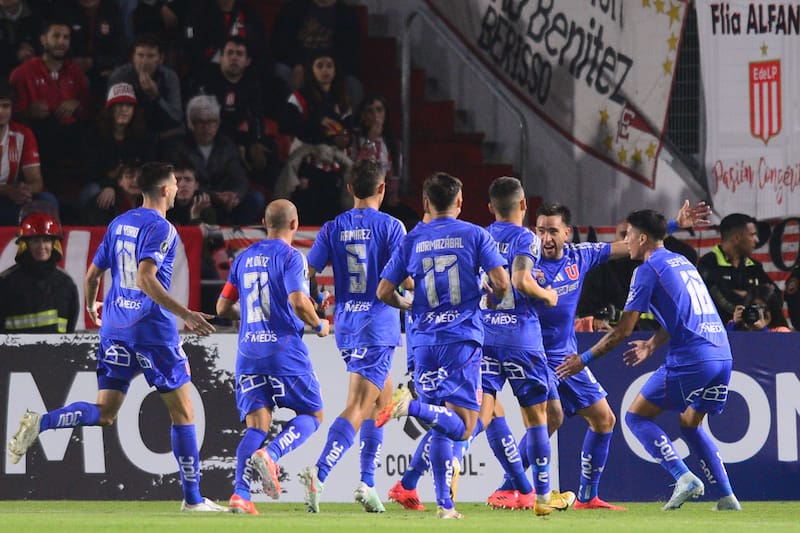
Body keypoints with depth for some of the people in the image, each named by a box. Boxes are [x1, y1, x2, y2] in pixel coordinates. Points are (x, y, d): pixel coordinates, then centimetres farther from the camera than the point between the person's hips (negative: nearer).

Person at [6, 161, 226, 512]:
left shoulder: (118, 224, 13)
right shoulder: (161, 229, -10)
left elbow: (92, 275, 17)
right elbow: (146, 279, -23)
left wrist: (91, 307, 36)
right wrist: (185, 314, -24)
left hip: (114, 326, 7)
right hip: (153, 330, -7)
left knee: (104, 413, 7)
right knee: (182, 412, 4)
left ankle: (39, 423, -17)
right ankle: (192, 499, 5)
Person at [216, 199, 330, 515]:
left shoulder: (244, 258, 13)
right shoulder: (290, 256, -6)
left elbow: (223, 307, 17)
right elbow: (298, 301, -19)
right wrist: (319, 326, -1)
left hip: (248, 352, 5)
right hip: (284, 348, -5)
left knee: (256, 425, 4)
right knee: (311, 415, 8)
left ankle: (240, 494, -13)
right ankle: (270, 455, -19)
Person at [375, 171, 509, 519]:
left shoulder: (412, 241, 8)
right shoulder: (475, 235, 1)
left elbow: (384, 292, 6)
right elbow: (502, 283, -7)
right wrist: (493, 299, 16)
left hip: (425, 340, 4)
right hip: (463, 338, -3)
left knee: (440, 428, 10)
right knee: (463, 427, -8)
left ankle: (444, 504, 5)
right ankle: (412, 407, -33)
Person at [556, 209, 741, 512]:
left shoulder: (648, 270, -3)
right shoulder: (682, 262, 21)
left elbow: (623, 331, -3)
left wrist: (584, 360, 5)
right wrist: (651, 346, 35)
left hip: (690, 359, -8)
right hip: (722, 354, 8)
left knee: (636, 416, 5)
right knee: (690, 425, 23)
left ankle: (683, 477, -11)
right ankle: (727, 498, 11)